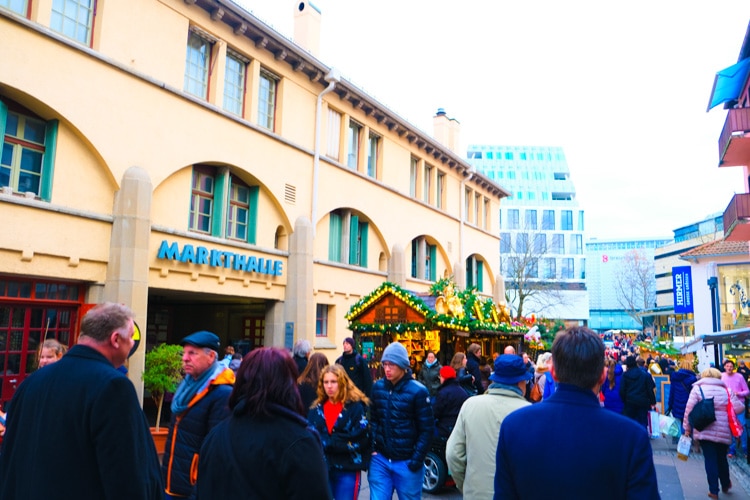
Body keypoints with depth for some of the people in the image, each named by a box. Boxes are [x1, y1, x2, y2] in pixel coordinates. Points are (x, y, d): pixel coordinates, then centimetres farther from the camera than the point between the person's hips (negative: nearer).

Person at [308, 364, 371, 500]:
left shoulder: (356, 406, -6)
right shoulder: (316, 408, 8)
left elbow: (360, 439, -13)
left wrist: (327, 443, -13)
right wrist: (323, 443, -19)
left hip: (348, 470, -4)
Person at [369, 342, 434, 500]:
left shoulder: (418, 391, -11)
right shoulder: (378, 387, 1)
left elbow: (427, 429, -8)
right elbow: (373, 420, 10)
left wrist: (417, 459, -12)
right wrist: (372, 448, 1)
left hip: (407, 463, -3)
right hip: (380, 460, 3)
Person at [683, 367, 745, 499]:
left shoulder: (697, 388, -1)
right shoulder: (726, 390, 4)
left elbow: (689, 409, -6)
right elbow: (738, 408, 1)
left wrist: (687, 428, 2)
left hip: (705, 431, -2)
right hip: (723, 432, 2)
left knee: (710, 459, 6)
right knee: (722, 458, 21)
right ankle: (725, 484, 39)